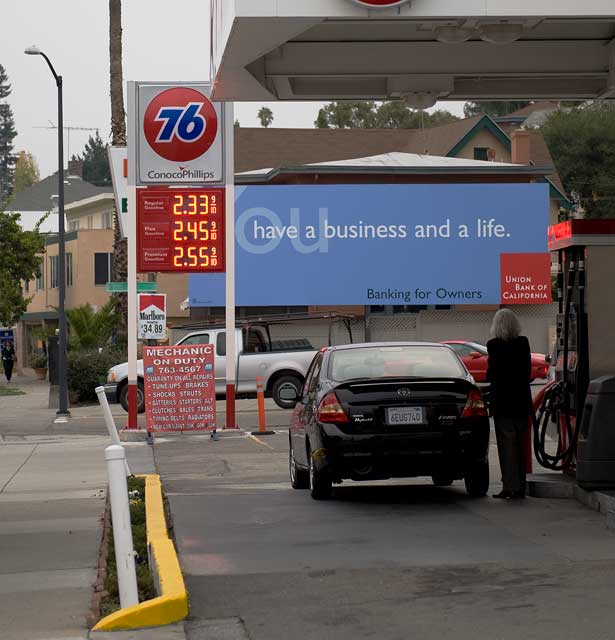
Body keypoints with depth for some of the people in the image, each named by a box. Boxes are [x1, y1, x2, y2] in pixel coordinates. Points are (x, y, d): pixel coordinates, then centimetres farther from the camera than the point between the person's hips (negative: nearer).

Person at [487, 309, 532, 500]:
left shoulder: (494, 345, -11)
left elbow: (492, 373, -9)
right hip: (522, 399, 4)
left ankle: (510, 486, -6)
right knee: (520, 444, 12)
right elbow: (528, 371, 6)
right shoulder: (523, 343, 1)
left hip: (502, 399, -4)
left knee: (507, 443, -2)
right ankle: (520, 487, 17)